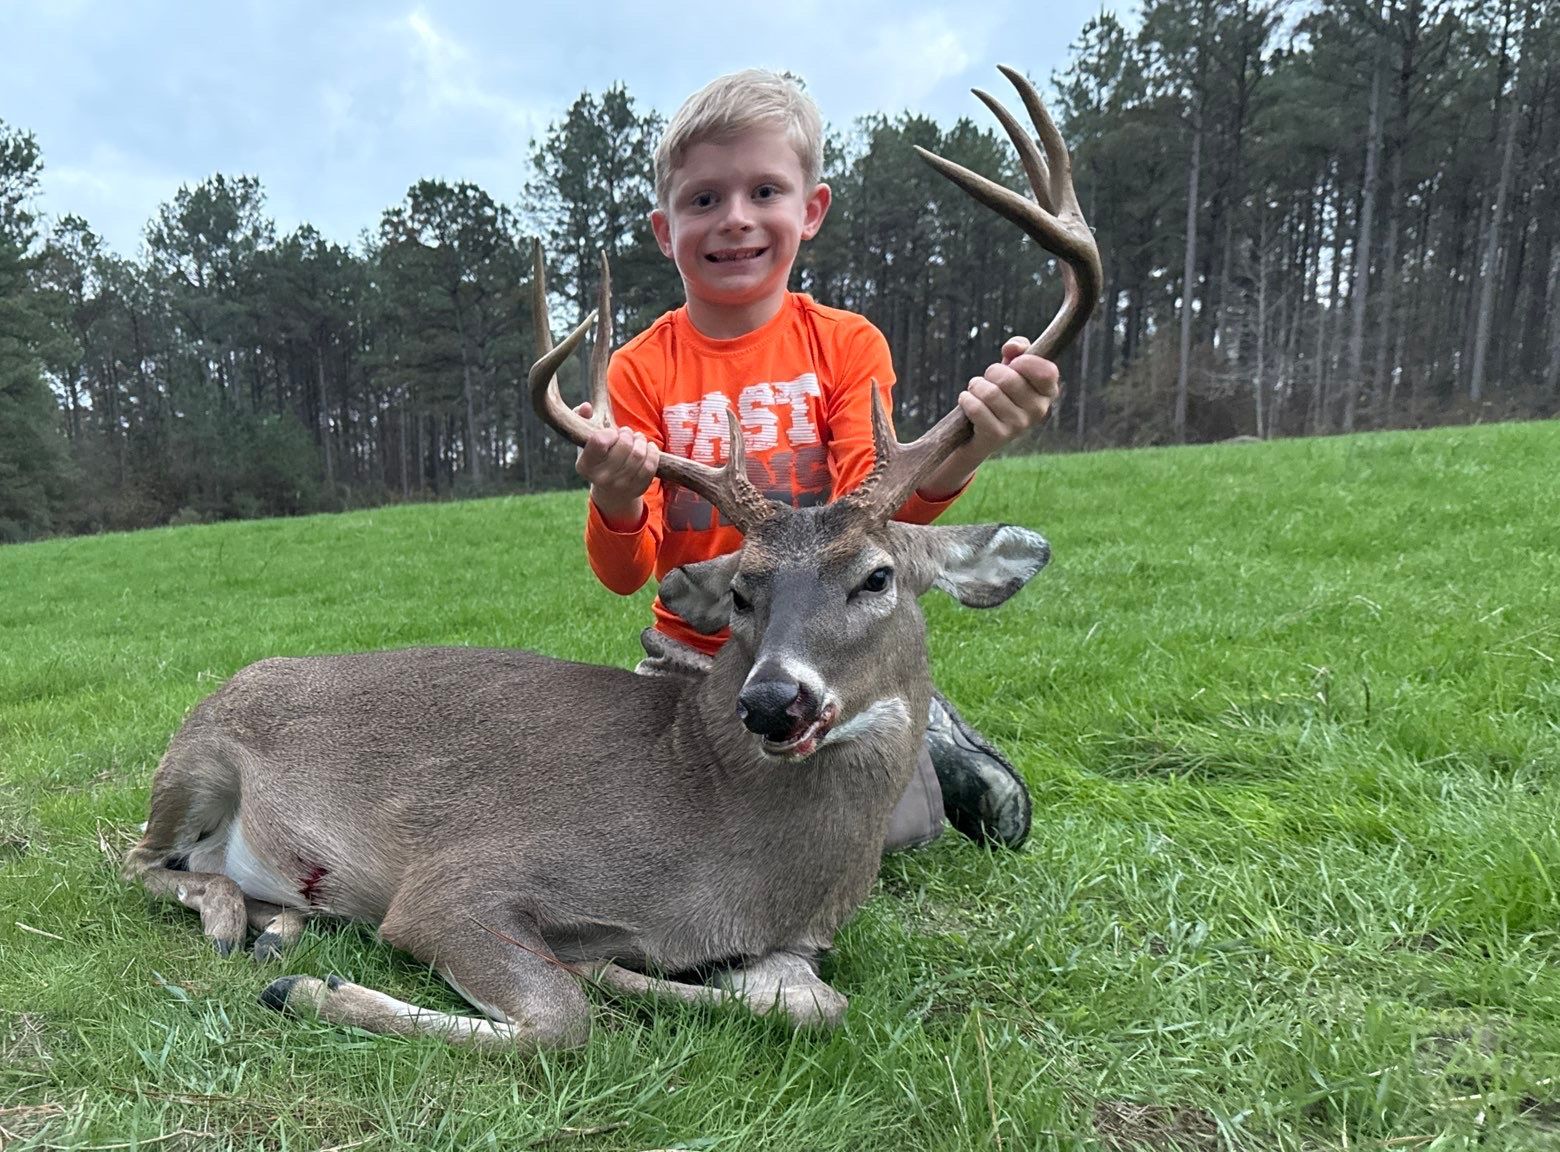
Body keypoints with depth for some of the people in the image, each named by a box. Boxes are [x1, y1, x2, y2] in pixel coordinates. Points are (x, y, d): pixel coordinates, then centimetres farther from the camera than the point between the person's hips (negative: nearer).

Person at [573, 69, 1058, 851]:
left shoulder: (846, 345, -4)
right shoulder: (639, 370, -5)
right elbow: (626, 574, -8)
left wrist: (955, 455, -35)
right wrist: (618, 506, -33)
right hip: (694, 659, 2)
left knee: (896, 825, -17)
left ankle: (923, 737, 16)